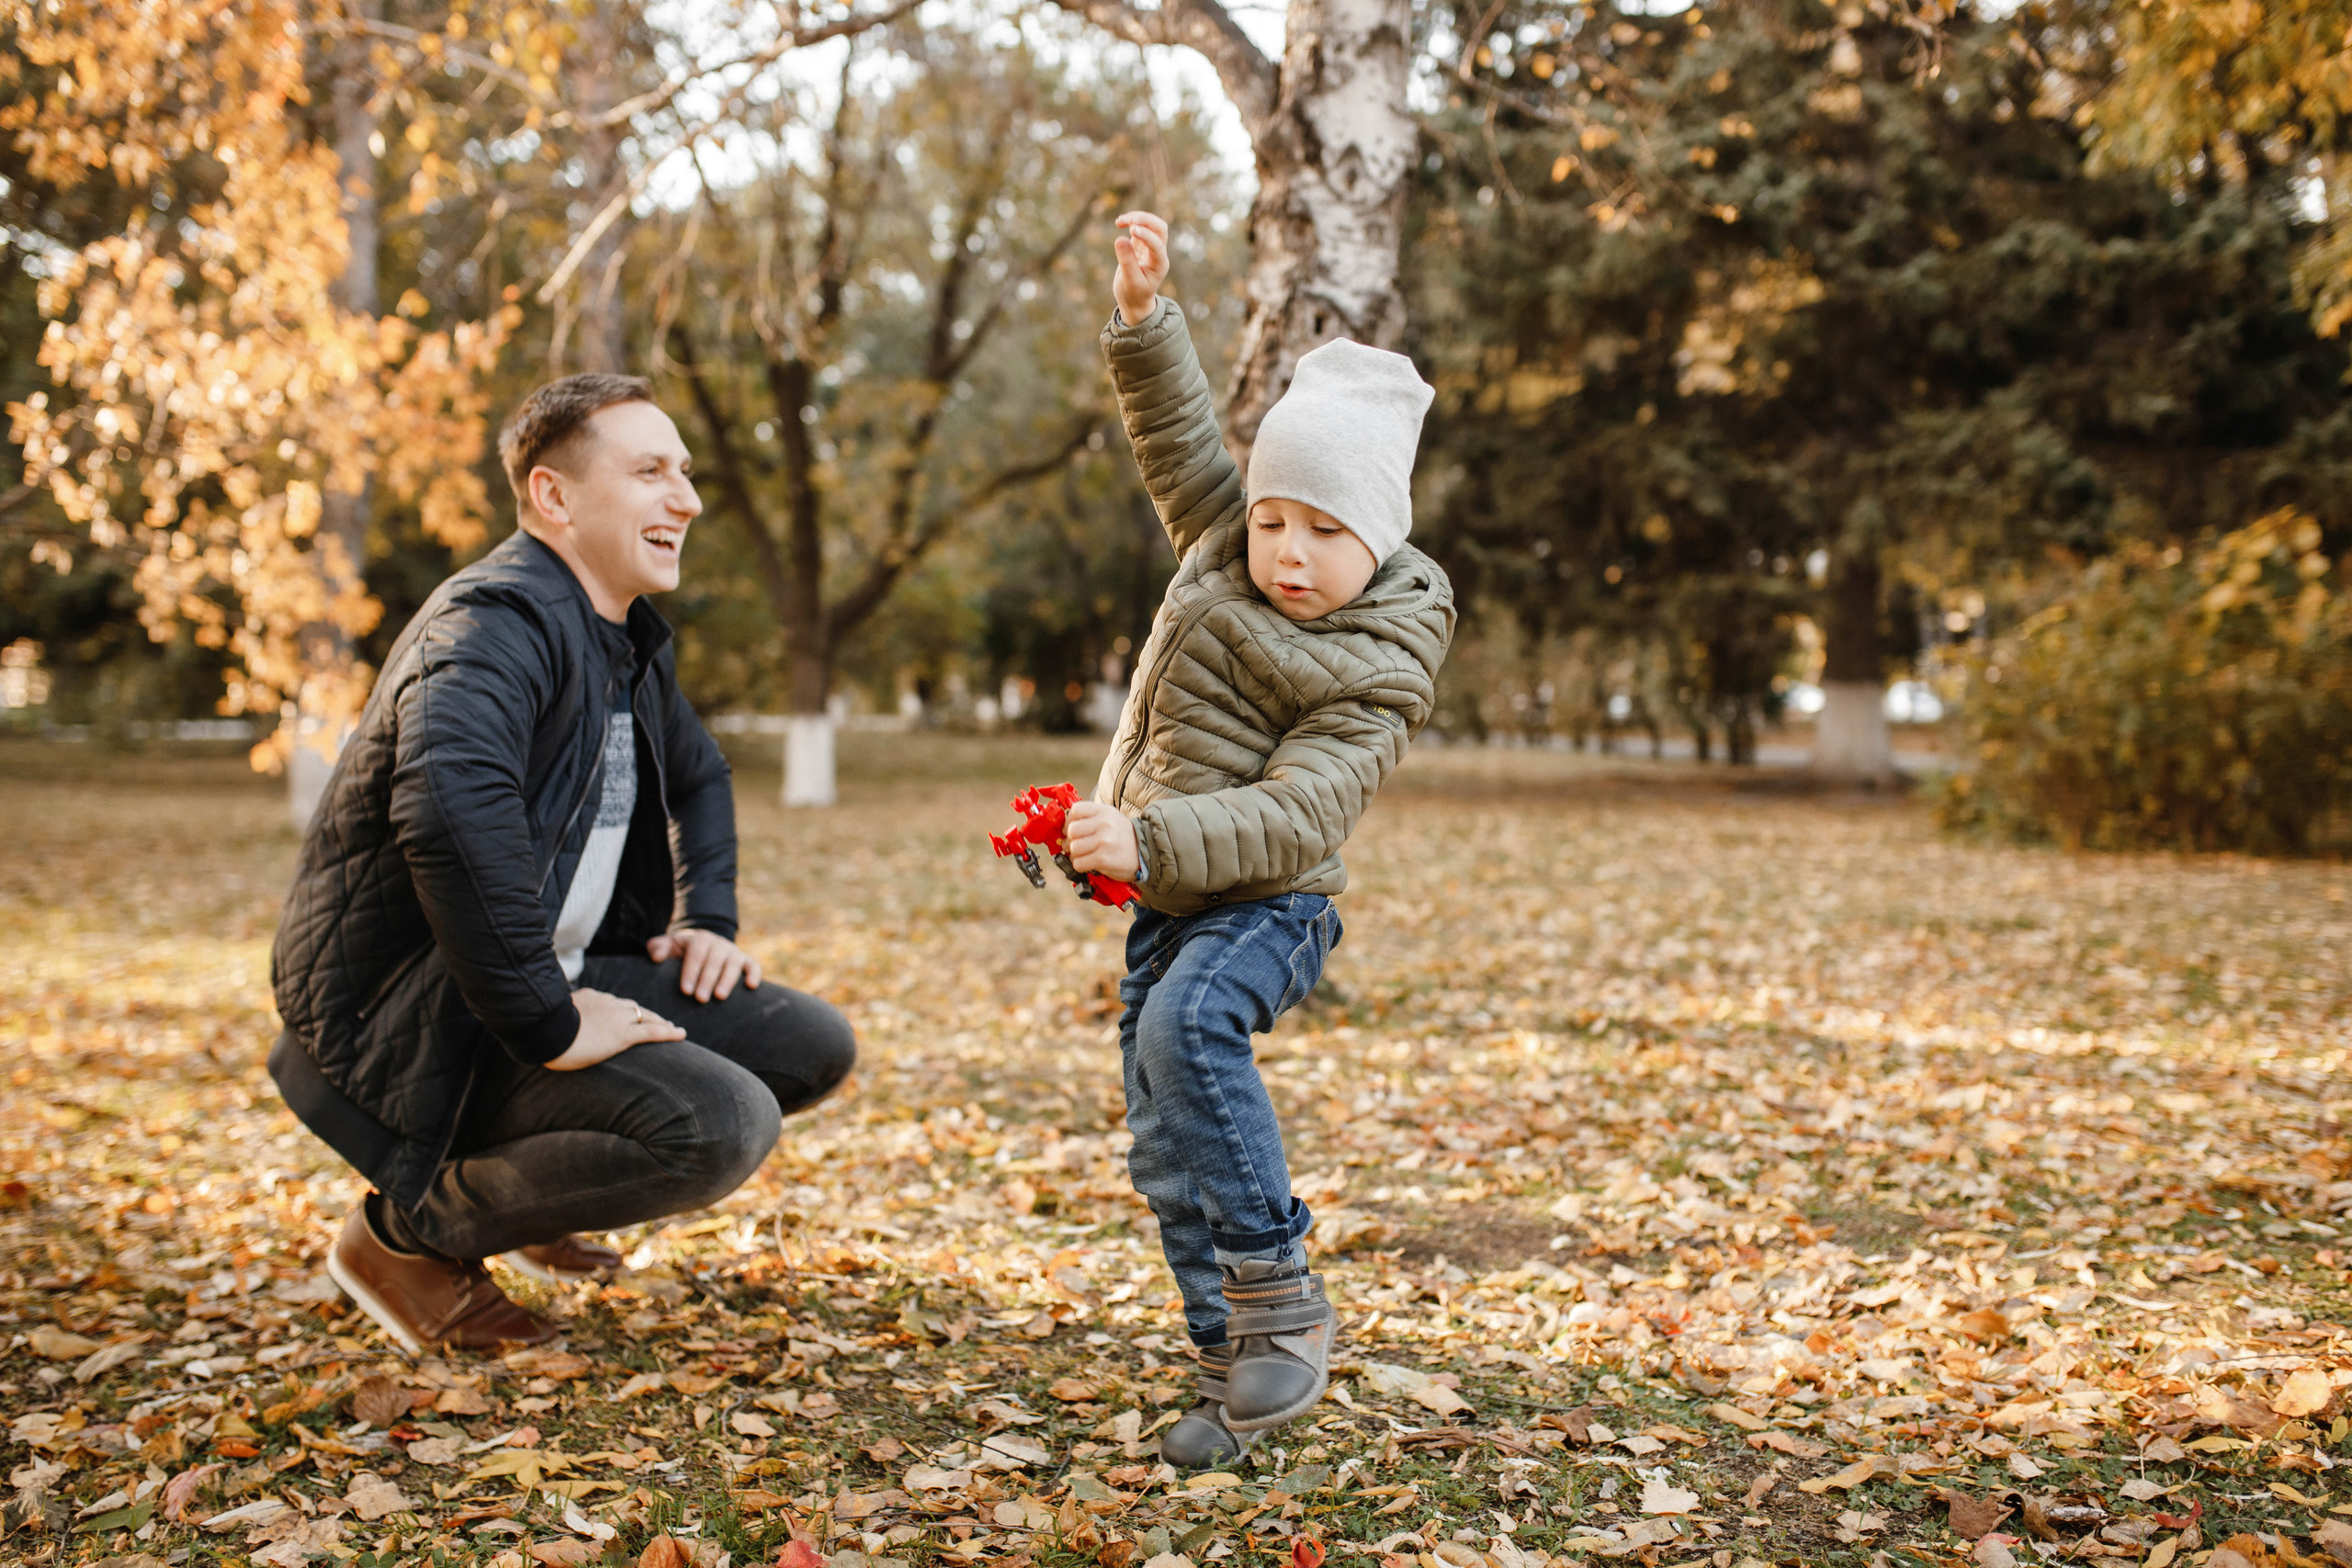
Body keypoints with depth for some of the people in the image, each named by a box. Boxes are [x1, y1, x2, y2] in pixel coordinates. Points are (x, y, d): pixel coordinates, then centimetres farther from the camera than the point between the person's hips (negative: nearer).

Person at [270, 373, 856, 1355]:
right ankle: (408, 1231, -6)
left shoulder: (630, 642, 11)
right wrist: (547, 1025, -34)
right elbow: (448, 811, -41)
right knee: (721, 1124, -27)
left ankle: (520, 1191, 17)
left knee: (811, 1046, 5)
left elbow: (698, 777, 32)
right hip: (410, 1016, -10)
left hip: (553, 978, 10)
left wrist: (706, 922, 16)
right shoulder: (497, 622, -21)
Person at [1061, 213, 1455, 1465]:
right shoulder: (1223, 540, 3)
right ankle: (1237, 1367, 11)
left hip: (1264, 906, -7)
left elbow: (1291, 817, -27)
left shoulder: (1373, 676, -18)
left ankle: (1279, 1298, -25)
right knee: (1166, 1146, 3)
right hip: (1165, 899, 7)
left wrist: (1152, 842, -39)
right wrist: (1145, 314, -4)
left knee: (1185, 1031, -35)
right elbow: (1179, 434, 10)